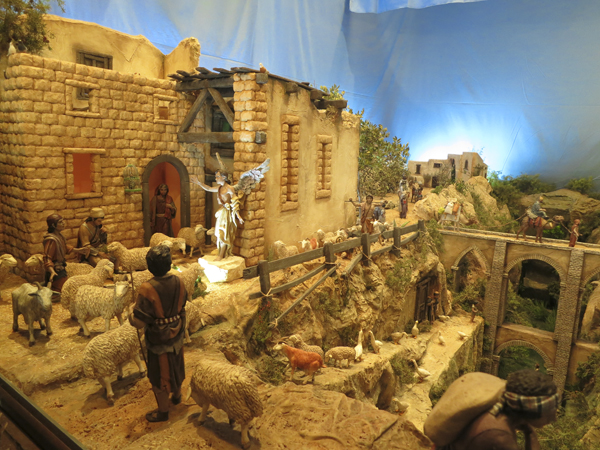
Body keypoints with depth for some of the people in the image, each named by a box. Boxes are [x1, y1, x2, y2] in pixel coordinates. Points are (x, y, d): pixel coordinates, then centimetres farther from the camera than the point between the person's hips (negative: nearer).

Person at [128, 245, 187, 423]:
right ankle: (177, 395, 52)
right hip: (177, 337, 6)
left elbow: (139, 322, -27)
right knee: (176, 367, 28)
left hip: (159, 341, -5)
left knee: (159, 376, 15)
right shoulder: (178, 282, -12)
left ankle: (163, 411, 34)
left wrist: (131, 317, -6)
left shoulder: (148, 289, -30)